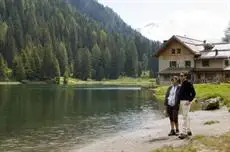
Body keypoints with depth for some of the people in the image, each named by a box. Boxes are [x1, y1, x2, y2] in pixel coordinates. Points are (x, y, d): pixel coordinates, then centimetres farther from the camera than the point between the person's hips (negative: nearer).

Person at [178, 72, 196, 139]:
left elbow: (193, 93, -16)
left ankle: (184, 132, -10)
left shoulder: (188, 83, -13)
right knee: (186, 117, 14)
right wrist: (180, 101, 17)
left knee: (185, 117, -10)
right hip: (182, 101, 9)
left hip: (186, 102, -9)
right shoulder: (182, 84, 14)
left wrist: (189, 100, -21)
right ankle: (188, 131, 22)